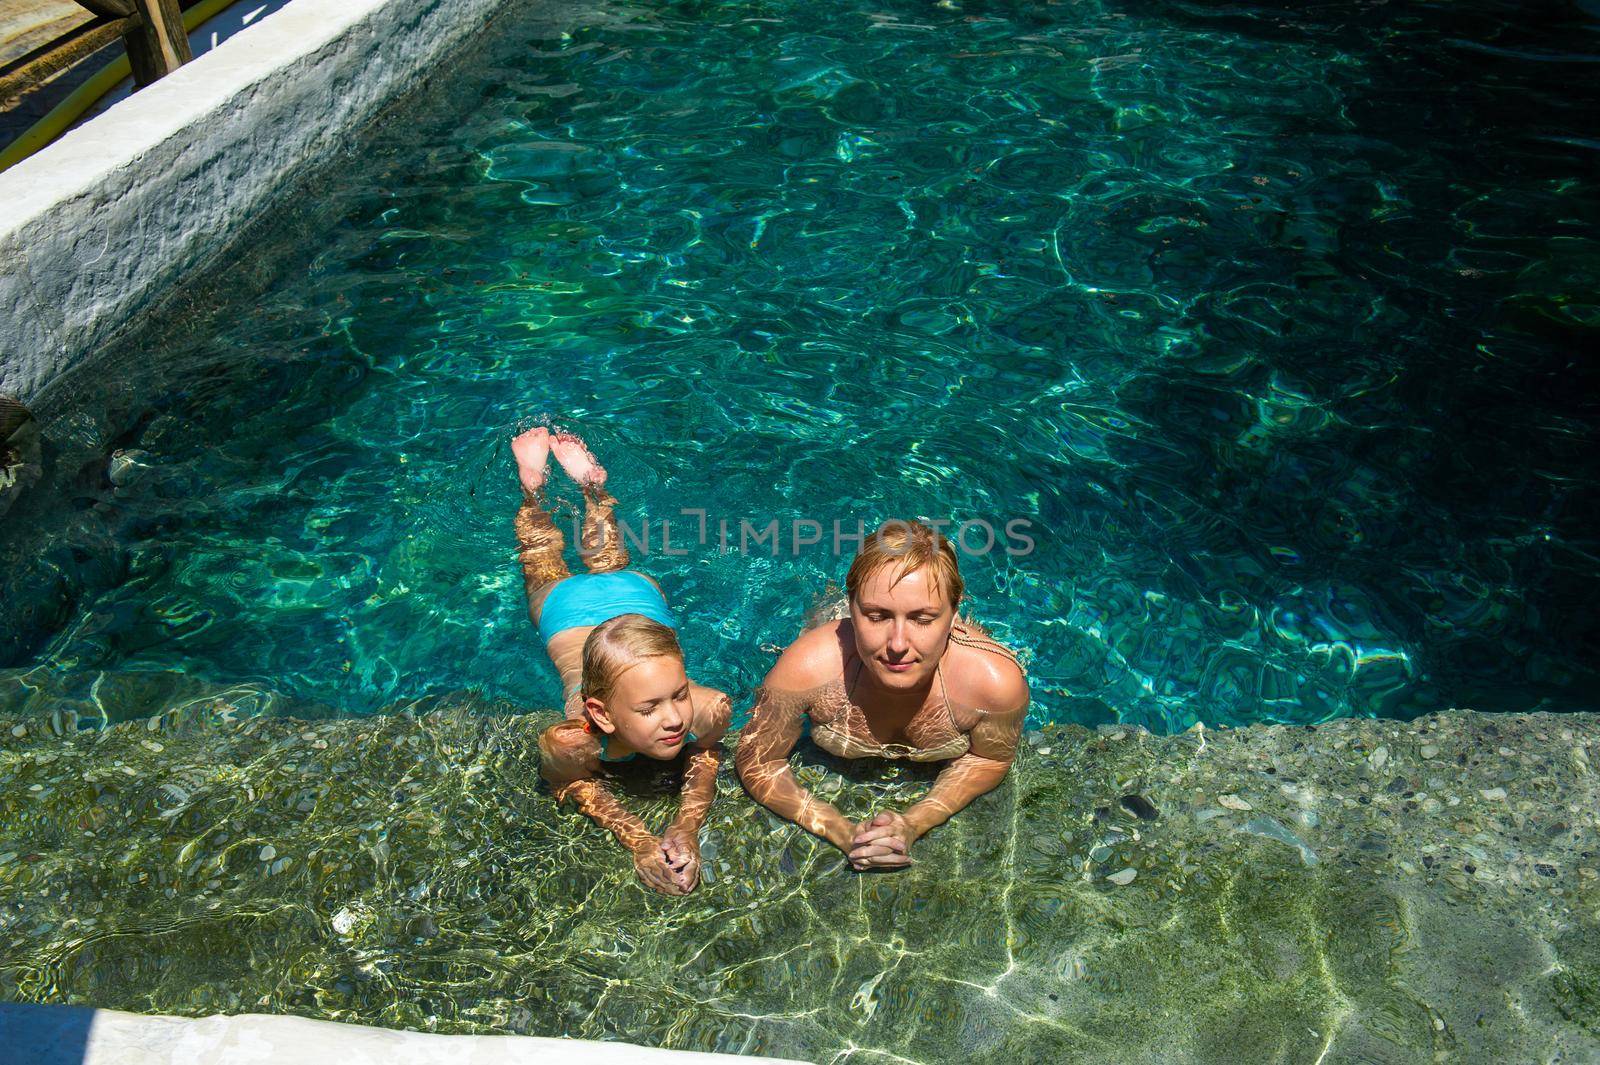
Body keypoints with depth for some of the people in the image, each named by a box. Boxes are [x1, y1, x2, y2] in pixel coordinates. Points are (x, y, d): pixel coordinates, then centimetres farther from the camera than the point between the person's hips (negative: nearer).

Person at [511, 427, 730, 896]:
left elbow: (706, 752, -19)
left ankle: (588, 481, 55)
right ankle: (534, 479, 53)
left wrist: (687, 826, -34)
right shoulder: (570, 742, -47)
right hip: (566, 608, -1)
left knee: (610, 565, 36)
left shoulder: (711, 709, -43)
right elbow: (569, 783, -23)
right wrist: (638, 841, -36)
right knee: (545, 571, 34)